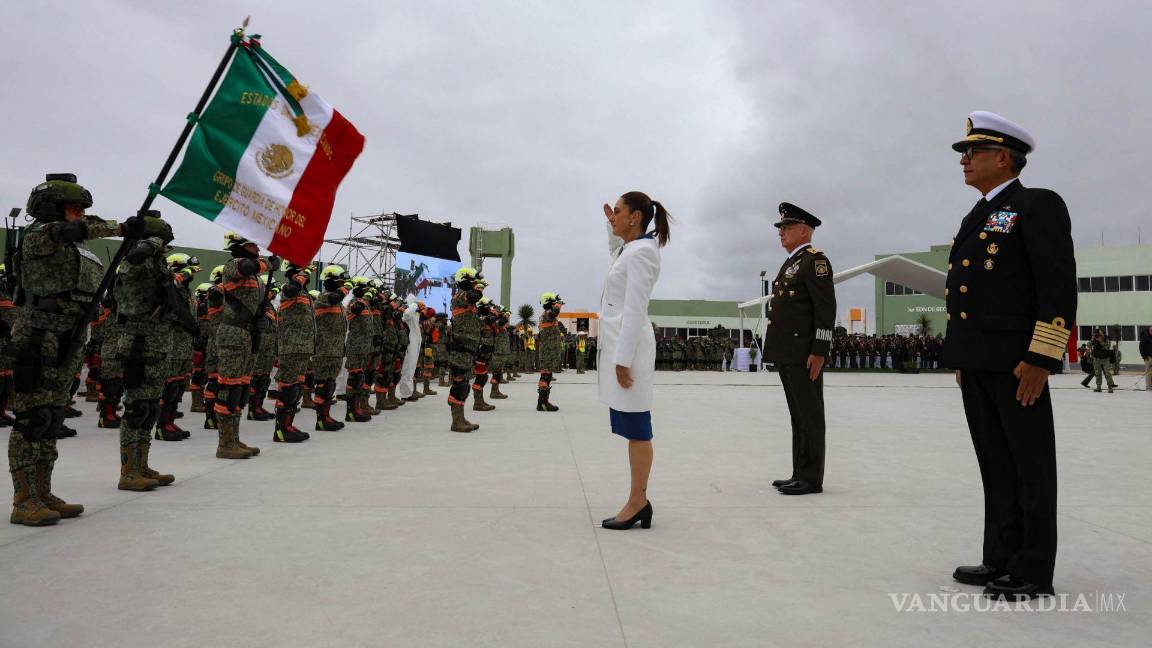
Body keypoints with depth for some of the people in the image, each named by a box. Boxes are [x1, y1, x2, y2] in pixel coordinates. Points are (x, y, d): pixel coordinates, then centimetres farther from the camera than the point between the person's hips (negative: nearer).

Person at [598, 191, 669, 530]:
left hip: (629, 344, -10)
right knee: (632, 428, 11)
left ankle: (638, 502, 2)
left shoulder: (641, 252, -13)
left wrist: (623, 359, -21)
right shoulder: (631, 248, 16)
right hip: (619, 342, 10)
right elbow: (615, 251, 44)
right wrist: (612, 227, 29)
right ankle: (638, 501, 16)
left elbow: (634, 311, -19)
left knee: (635, 428, -5)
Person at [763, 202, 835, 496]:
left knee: (809, 416, -3)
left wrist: (818, 352, -19)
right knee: (799, 416, 12)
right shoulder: (790, 263, 21)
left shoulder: (815, 260, -8)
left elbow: (826, 310, -15)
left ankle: (811, 479, 3)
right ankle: (800, 474, 18)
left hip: (804, 355, -9)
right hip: (787, 354, 9)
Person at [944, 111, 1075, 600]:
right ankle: (1002, 559, 20)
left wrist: (1039, 359, -20)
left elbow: (1059, 286, -15)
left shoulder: (1039, 206, -6)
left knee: (1029, 465, 0)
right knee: (995, 465, 12)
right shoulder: (976, 218, 19)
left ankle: (1033, 572, 8)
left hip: (1016, 361, -8)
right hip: (976, 361, 8)